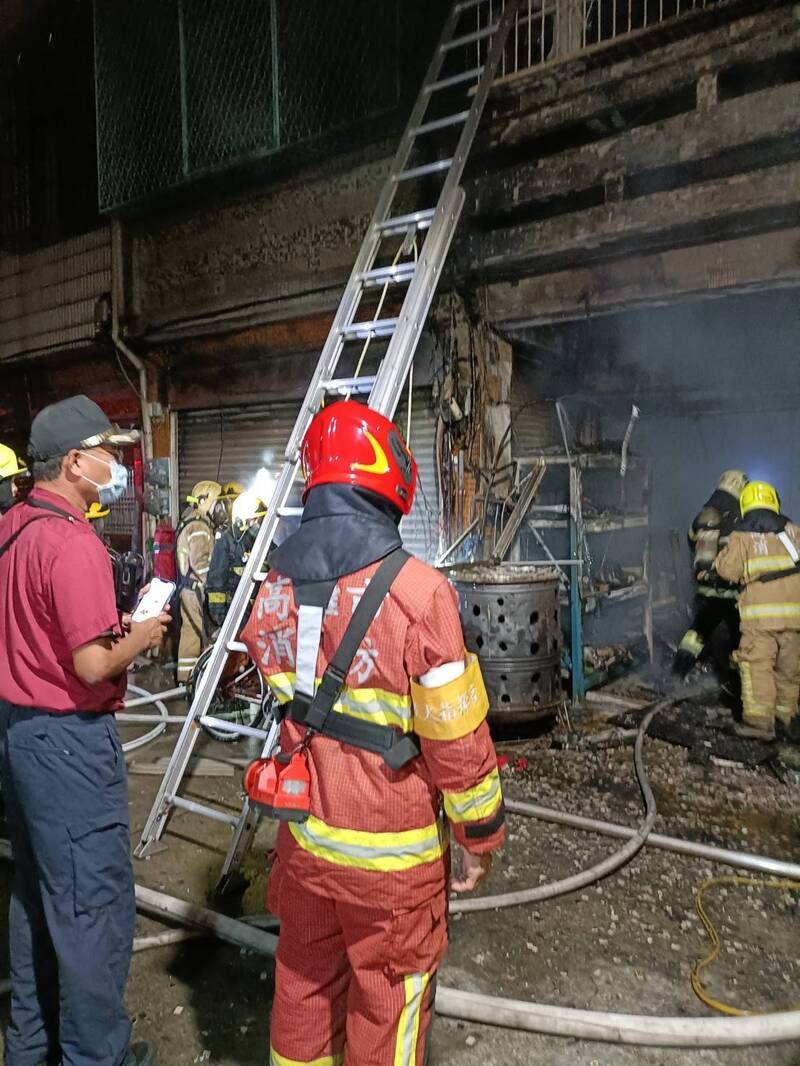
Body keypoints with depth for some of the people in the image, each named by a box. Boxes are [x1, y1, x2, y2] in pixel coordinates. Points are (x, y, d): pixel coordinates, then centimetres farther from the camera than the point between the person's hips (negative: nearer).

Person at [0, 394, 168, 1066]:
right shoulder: (73, 542, -21)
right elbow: (92, 666, -23)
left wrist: (110, 628, 10)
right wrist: (139, 637, -6)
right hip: (68, 739, -10)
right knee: (93, 901, 6)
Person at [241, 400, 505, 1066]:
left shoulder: (274, 589, -6)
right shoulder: (418, 592, -25)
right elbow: (457, 741, -18)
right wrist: (482, 835, -4)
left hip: (302, 837, 5)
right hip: (390, 853, -5)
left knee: (303, 981, 26)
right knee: (388, 1003, 18)